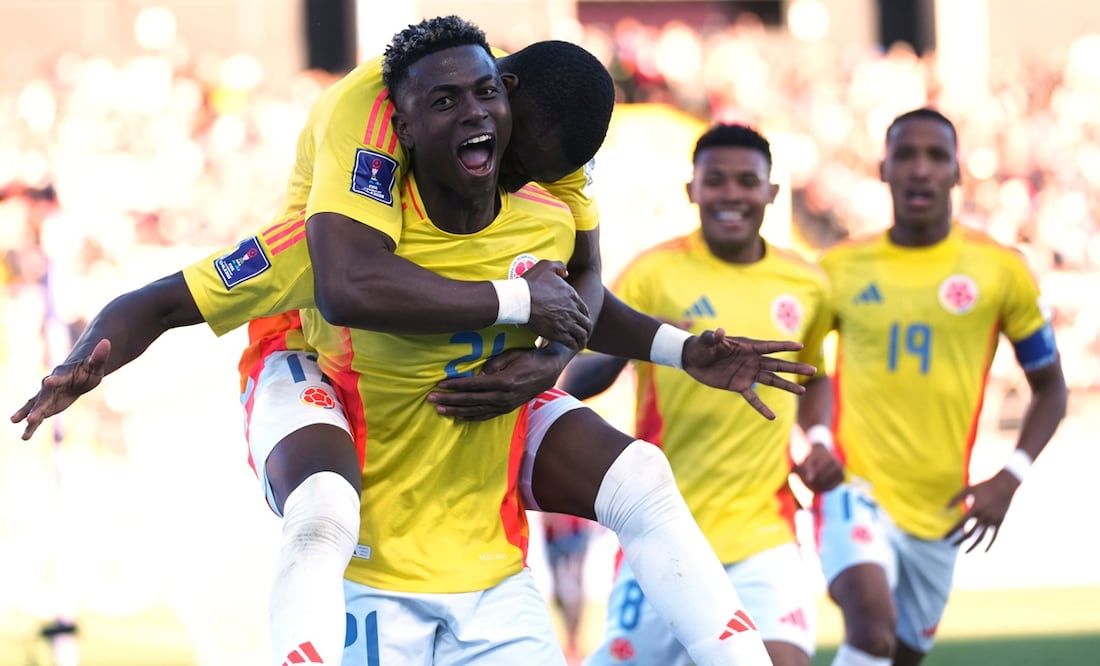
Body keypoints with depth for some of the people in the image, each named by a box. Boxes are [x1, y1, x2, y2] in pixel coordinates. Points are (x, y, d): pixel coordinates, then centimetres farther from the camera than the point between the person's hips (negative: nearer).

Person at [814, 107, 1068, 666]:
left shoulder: (1000, 271, 0)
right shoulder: (839, 269, 2)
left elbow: (1050, 389, 8)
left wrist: (1010, 478, -6)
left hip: (939, 509, 2)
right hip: (858, 488, -2)